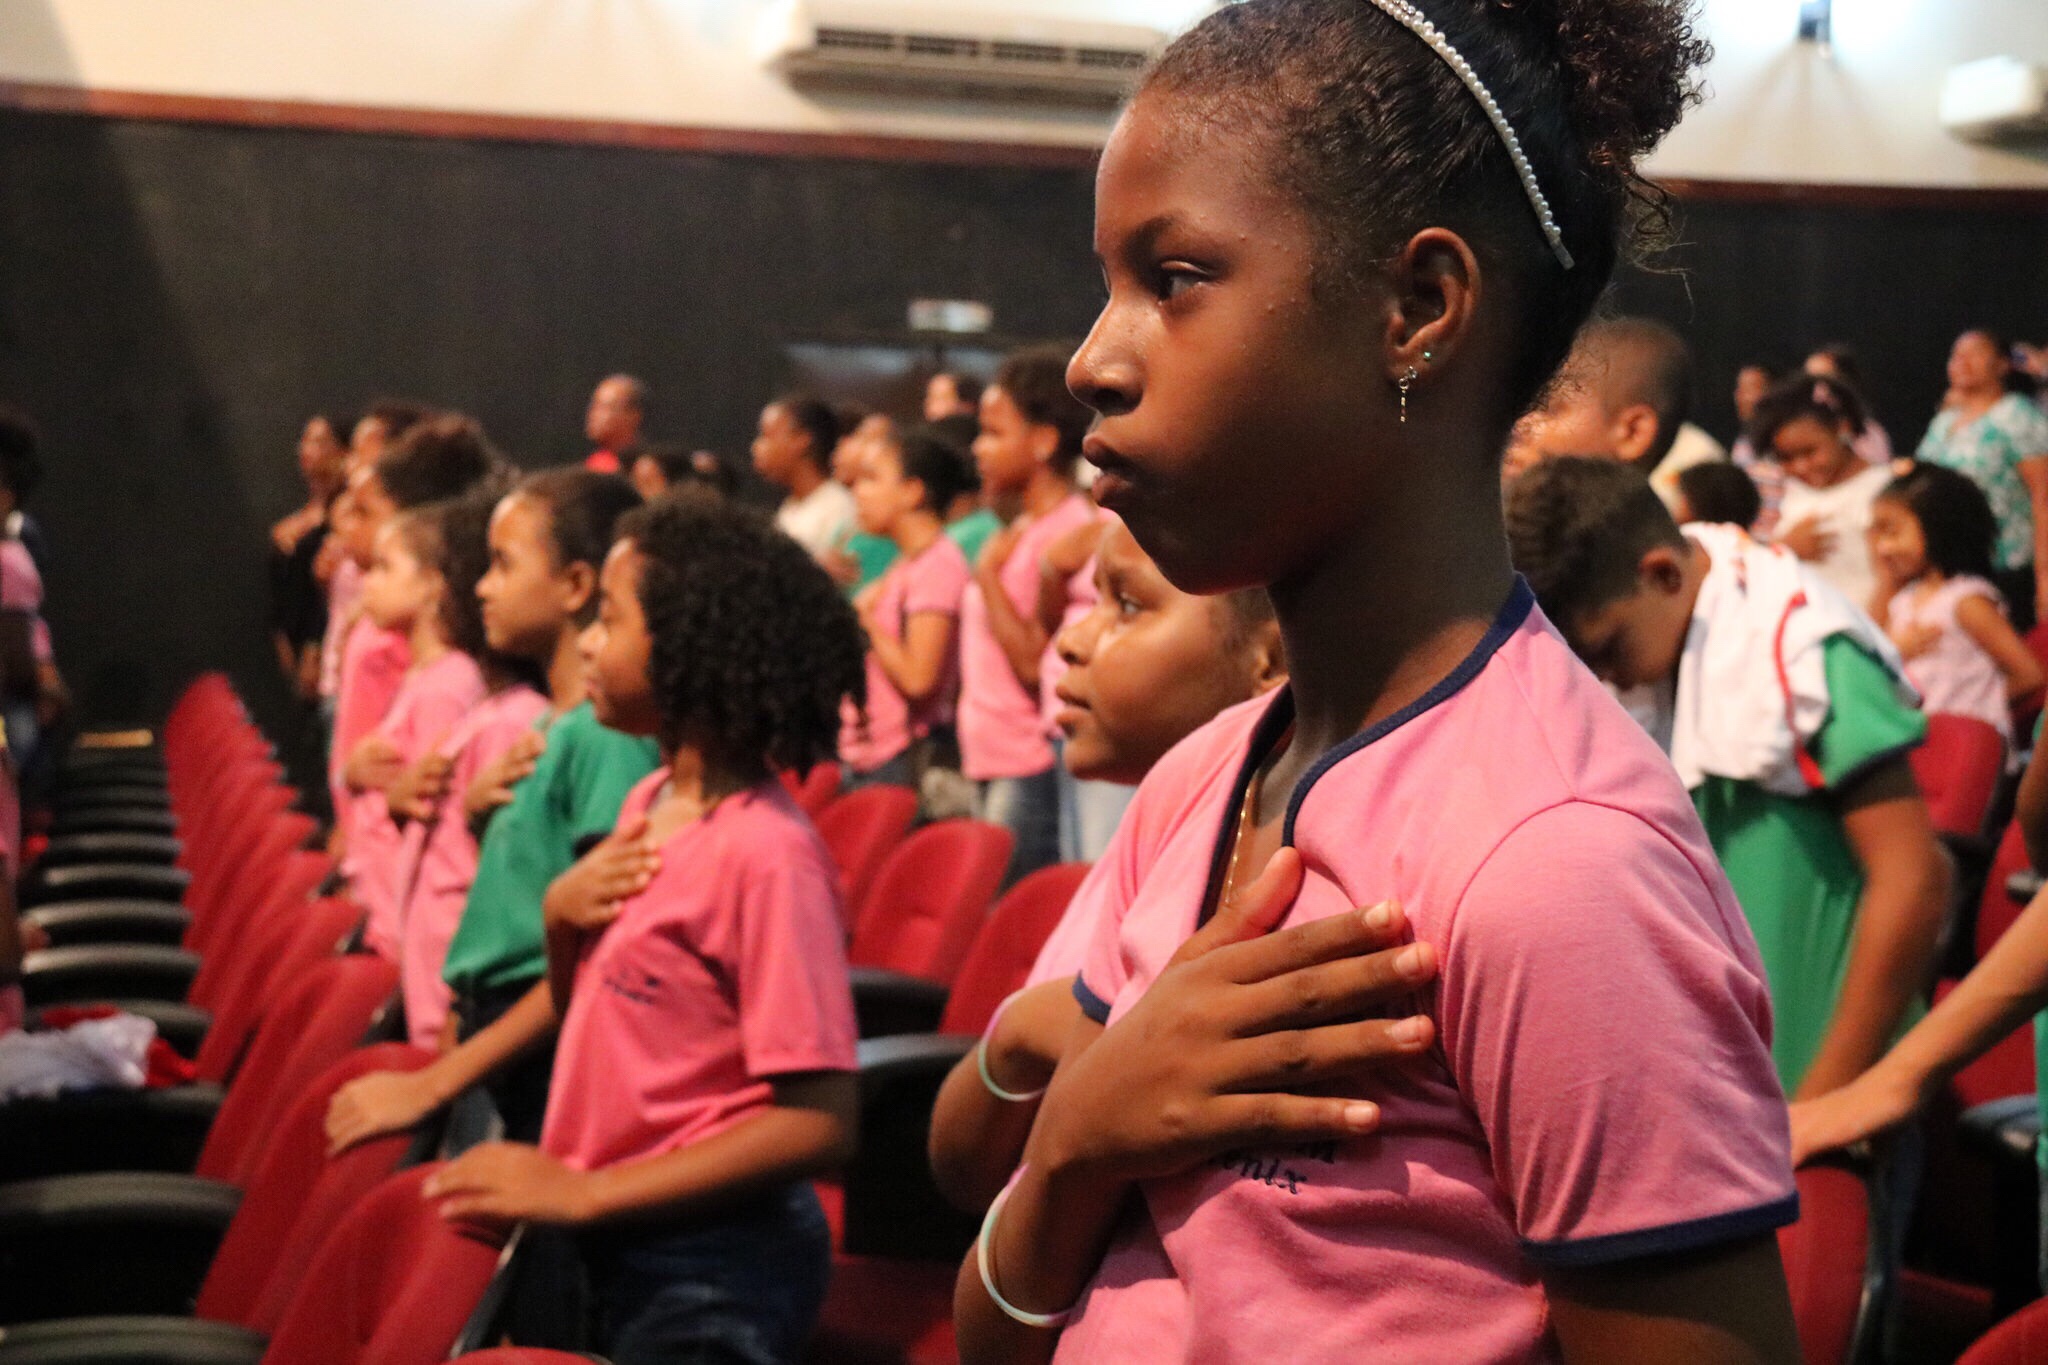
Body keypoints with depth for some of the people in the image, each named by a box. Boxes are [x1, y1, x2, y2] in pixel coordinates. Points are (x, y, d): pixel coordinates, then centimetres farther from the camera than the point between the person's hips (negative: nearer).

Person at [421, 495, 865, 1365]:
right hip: (616, 1254, 7)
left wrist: (581, 1193, -20)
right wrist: (561, 918, -5)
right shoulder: (649, 804, 4)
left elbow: (817, 1125, -22)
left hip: (711, 1268, -7)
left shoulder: (765, 851, -20)